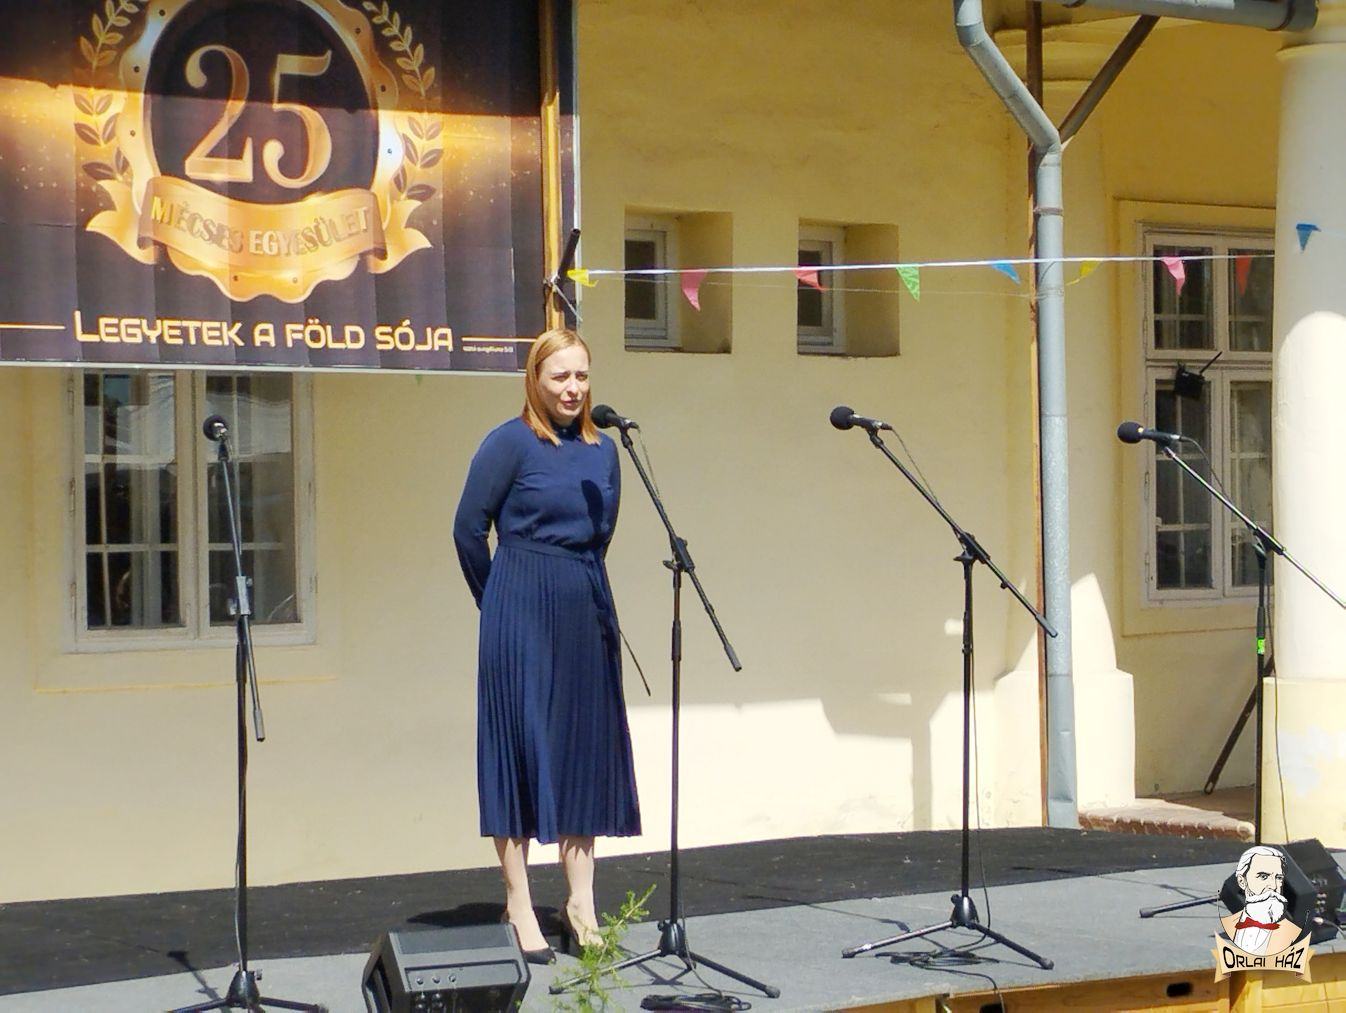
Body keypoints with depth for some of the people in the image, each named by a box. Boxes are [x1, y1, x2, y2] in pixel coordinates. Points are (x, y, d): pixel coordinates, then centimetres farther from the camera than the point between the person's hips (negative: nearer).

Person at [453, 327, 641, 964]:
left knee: (587, 749, 7)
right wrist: (503, 602, 5)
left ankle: (581, 904, 14)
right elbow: (469, 530, -5)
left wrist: (580, 587, 16)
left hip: (588, 617, 6)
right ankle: (519, 909, 3)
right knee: (520, 746, -2)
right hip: (522, 620, -6)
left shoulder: (603, 451, 10)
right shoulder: (509, 443, -7)